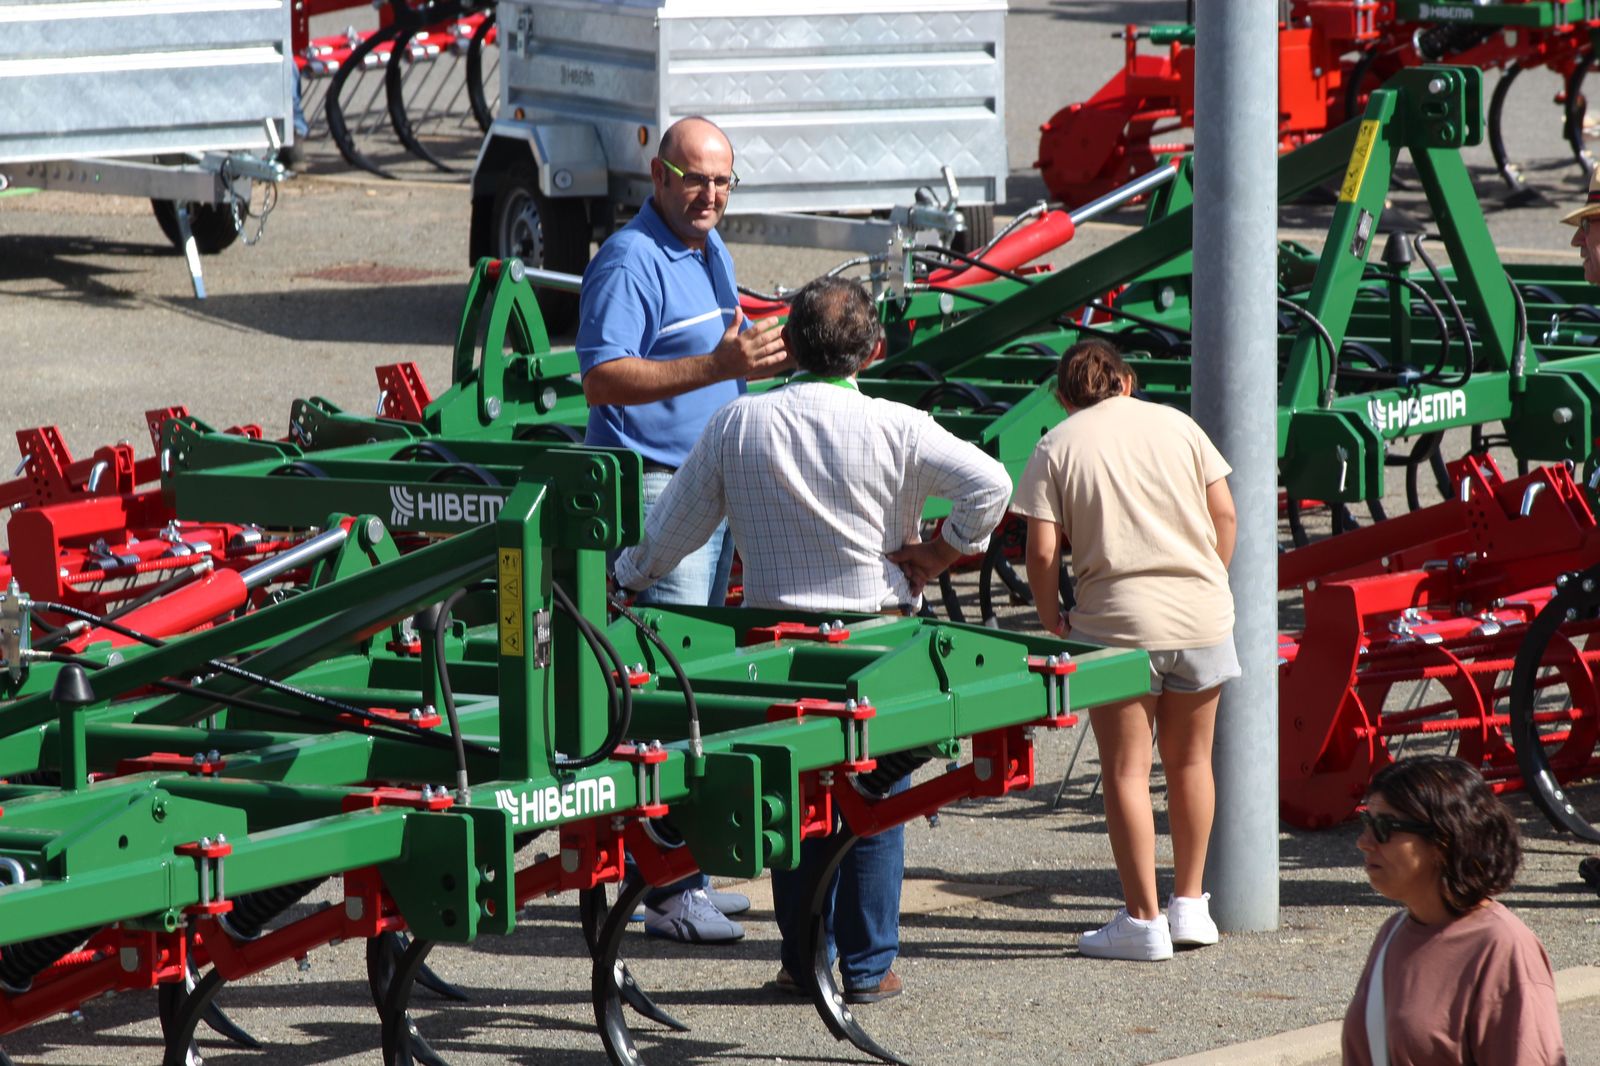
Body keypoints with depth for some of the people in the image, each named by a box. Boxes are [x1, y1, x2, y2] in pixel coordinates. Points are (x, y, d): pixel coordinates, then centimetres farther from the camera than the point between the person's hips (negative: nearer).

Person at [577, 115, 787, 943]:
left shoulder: (711, 250, 16)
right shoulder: (630, 261, -15)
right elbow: (602, 379, -25)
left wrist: (759, 353, 12)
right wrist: (717, 365, -30)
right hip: (653, 489, -10)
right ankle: (666, 890, -10)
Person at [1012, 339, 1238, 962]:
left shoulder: (1056, 448, 1)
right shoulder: (1176, 425, 9)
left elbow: (1043, 552, -6)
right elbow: (1224, 515, 7)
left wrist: (1053, 624, 6)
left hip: (1117, 618, -3)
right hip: (1201, 615, 3)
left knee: (1127, 771, 3)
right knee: (1190, 760, 16)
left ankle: (1144, 921, 2)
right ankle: (1190, 905, 23)